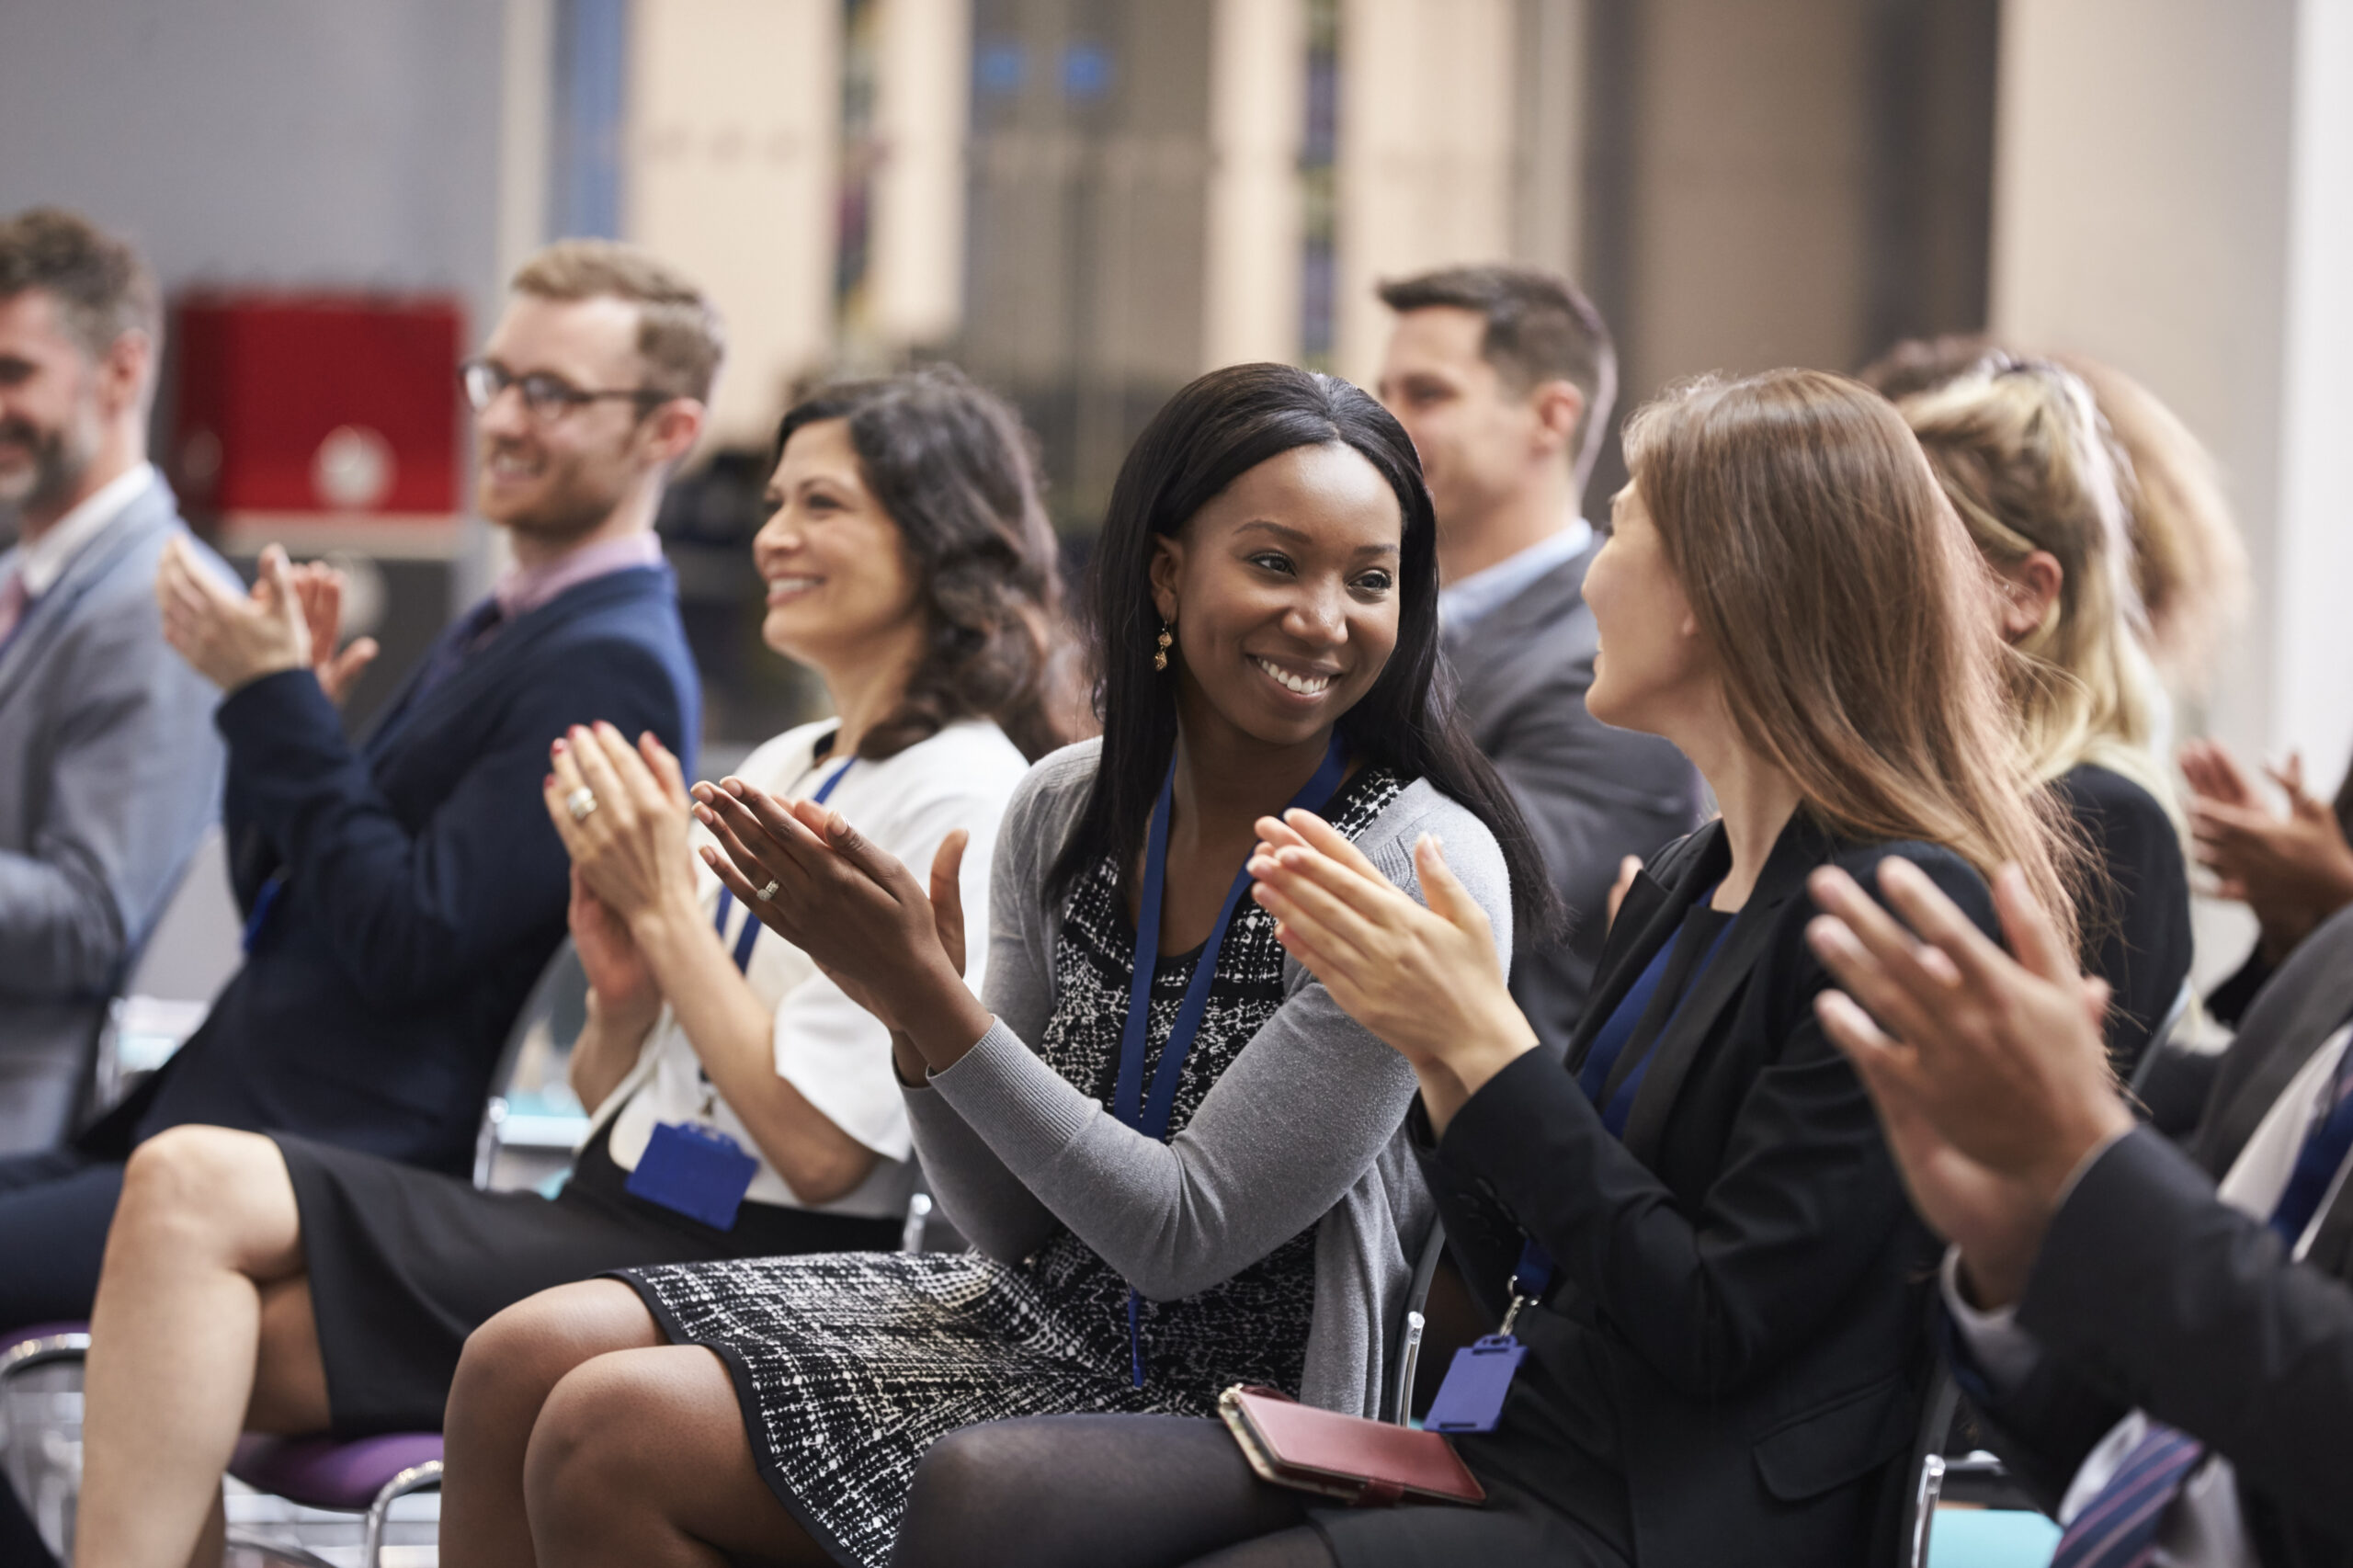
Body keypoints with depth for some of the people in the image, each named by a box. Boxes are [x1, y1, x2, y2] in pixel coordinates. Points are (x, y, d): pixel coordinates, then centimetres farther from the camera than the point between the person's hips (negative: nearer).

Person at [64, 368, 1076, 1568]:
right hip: (614, 1220, 8)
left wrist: (667, 905, -8)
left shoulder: (960, 796, -6)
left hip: (751, 1272, -8)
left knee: (197, 1192, -19)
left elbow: (820, 1146, -15)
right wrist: (623, 986, -1)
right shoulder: (777, 769, 20)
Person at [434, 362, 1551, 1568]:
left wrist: (932, 999, -23)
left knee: (612, 1436, -17)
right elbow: (1017, 1229, 5)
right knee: (525, 1361, -6)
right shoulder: (1066, 812, 2)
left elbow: (1186, 1238, -19)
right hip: (1037, 1315, 7)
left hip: (1226, 1402, -7)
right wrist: (908, 1013, -14)